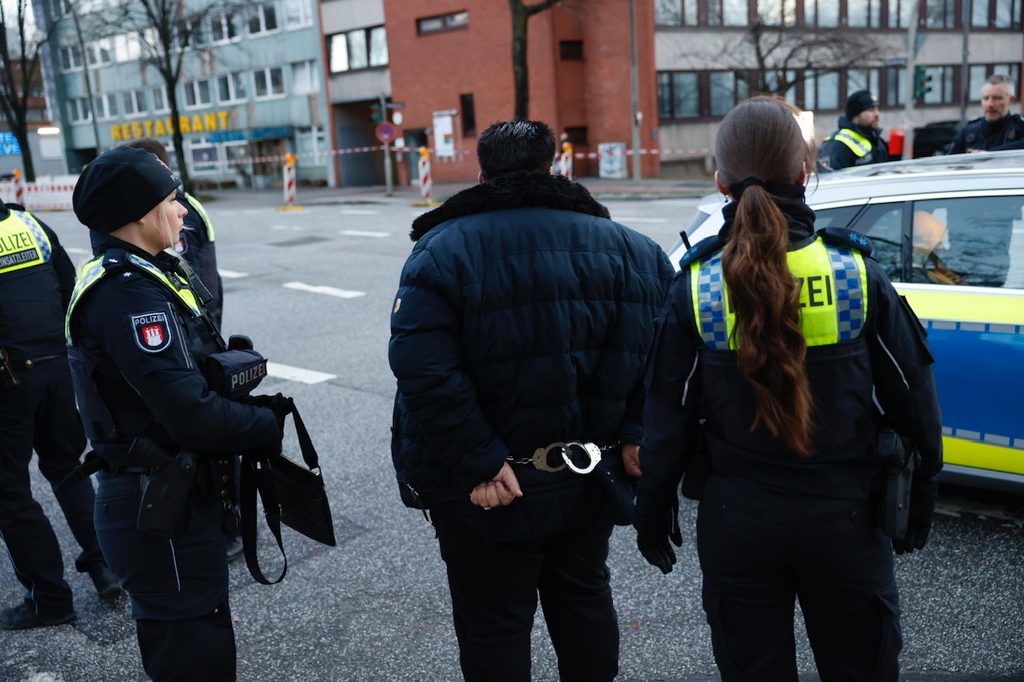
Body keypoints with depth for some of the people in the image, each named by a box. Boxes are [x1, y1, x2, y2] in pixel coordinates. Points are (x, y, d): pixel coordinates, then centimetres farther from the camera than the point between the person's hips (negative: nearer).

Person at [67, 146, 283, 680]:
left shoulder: (126, 276, 10)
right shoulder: (131, 294, -23)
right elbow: (191, 413, -28)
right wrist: (269, 428, -14)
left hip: (164, 496, 10)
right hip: (162, 513, -10)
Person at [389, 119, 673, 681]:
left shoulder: (441, 250, -12)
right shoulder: (629, 248, 1)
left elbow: (424, 372, -24)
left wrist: (480, 463, -20)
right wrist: (634, 432, -2)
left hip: (486, 491, -4)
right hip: (588, 473, 4)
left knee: (494, 627, 13)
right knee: (584, 603, 25)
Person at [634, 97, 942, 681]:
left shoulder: (697, 284, -11)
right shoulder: (857, 271, -11)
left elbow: (667, 417, -5)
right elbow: (912, 398, -3)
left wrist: (654, 512, 7)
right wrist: (921, 496, 11)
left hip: (737, 521, 0)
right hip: (845, 515, 1)